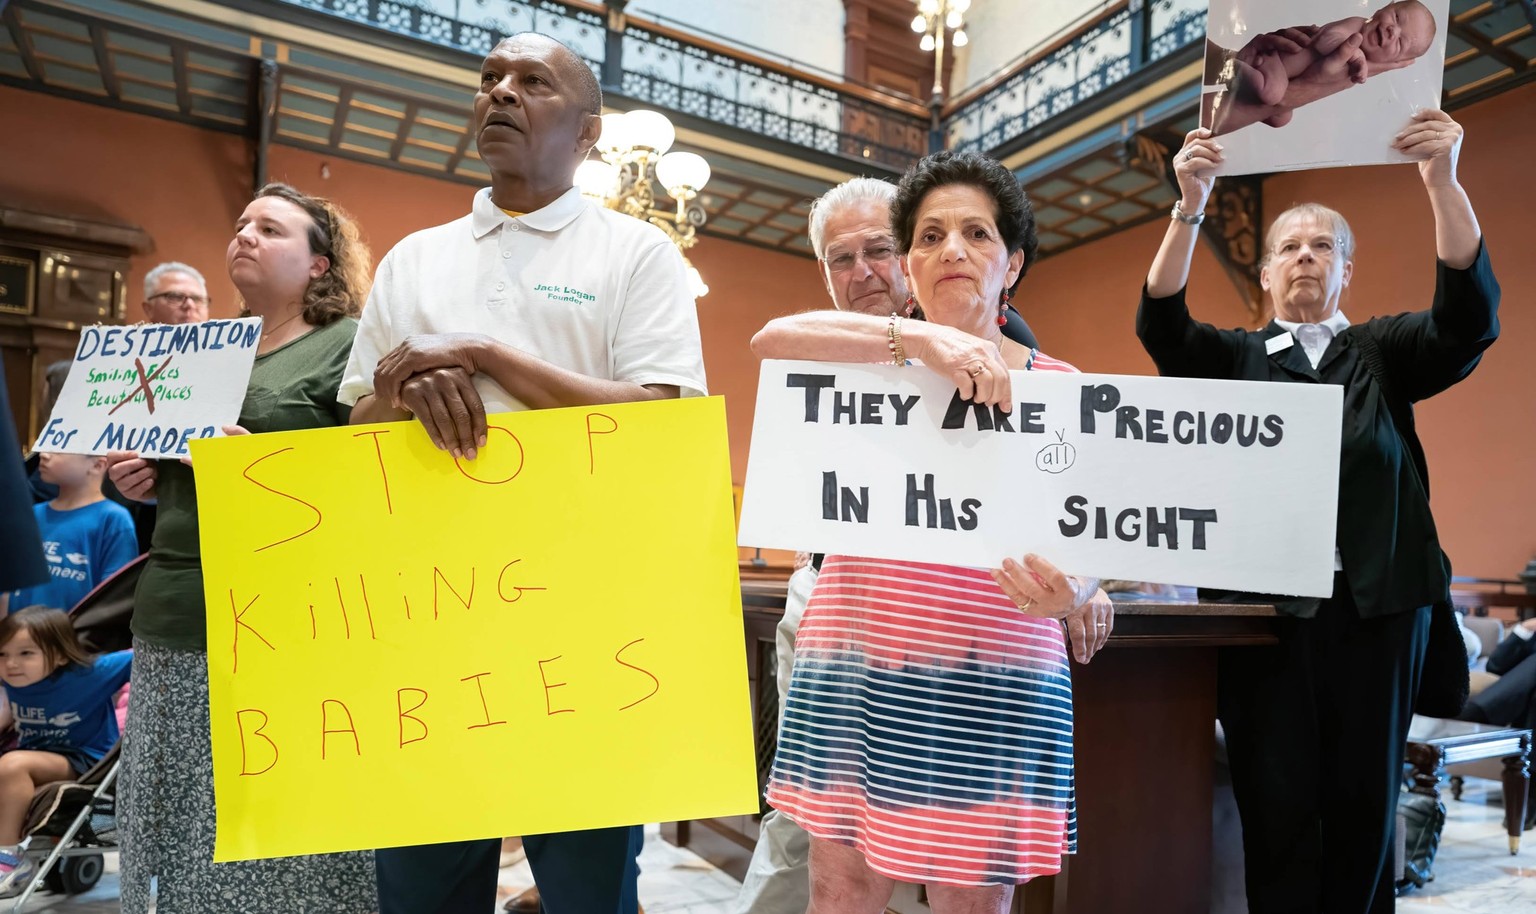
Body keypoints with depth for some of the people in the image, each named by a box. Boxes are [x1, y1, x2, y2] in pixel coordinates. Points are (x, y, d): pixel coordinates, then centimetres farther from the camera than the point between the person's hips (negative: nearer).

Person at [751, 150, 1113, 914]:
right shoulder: (876, 362, 7)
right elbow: (771, 339, -14)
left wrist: (1069, 593, -21)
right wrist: (921, 338, -26)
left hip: (993, 679, 0)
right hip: (852, 673, 1)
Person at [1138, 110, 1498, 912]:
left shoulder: (1382, 353, 13)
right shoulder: (1235, 358, 10)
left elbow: (1470, 314, -4)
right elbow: (1161, 324, -6)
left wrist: (1443, 179, -15)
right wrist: (1190, 206, -19)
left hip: (1377, 602, 2)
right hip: (1266, 602, -1)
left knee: (1365, 801, 8)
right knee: (1279, 804, 1)